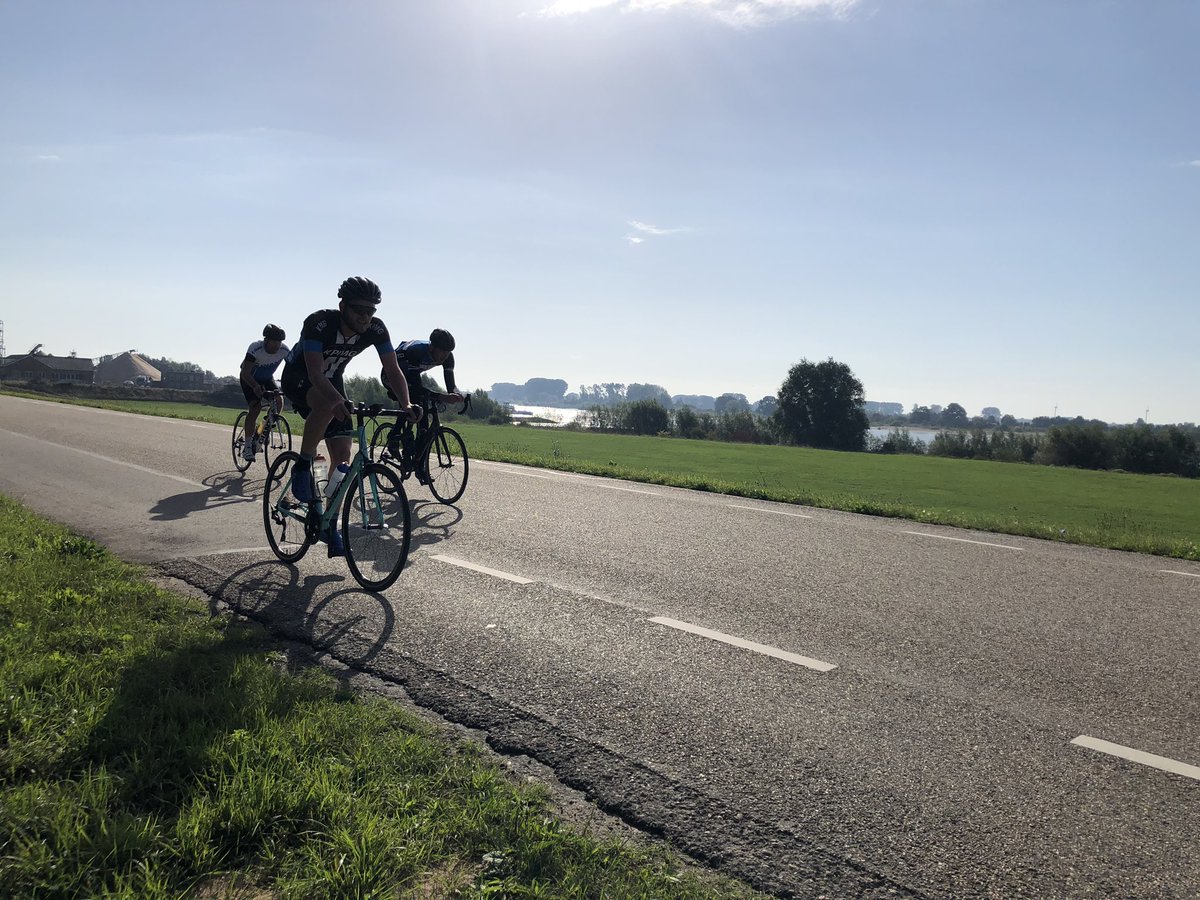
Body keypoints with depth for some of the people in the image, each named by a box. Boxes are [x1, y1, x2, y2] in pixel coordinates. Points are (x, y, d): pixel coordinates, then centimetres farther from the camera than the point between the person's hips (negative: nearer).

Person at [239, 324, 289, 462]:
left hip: (267, 378, 4)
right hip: (249, 378, -4)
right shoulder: (255, 348, -33)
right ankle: (247, 446, -17)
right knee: (255, 406, -22)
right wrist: (255, 386, -54)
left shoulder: (284, 350, -23)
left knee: (279, 400, -21)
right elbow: (245, 373, -36)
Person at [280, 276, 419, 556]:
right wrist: (339, 400, -57)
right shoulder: (318, 323, -32)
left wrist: (406, 404, -35)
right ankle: (303, 467, -21)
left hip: (331, 380, 5)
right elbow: (315, 373, -40)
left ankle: (330, 524, 8)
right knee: (327, 404, -41)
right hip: (298, 378, -5)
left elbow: (393, 369, -18)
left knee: (342, 455, -5)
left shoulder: (376, 329, -20)